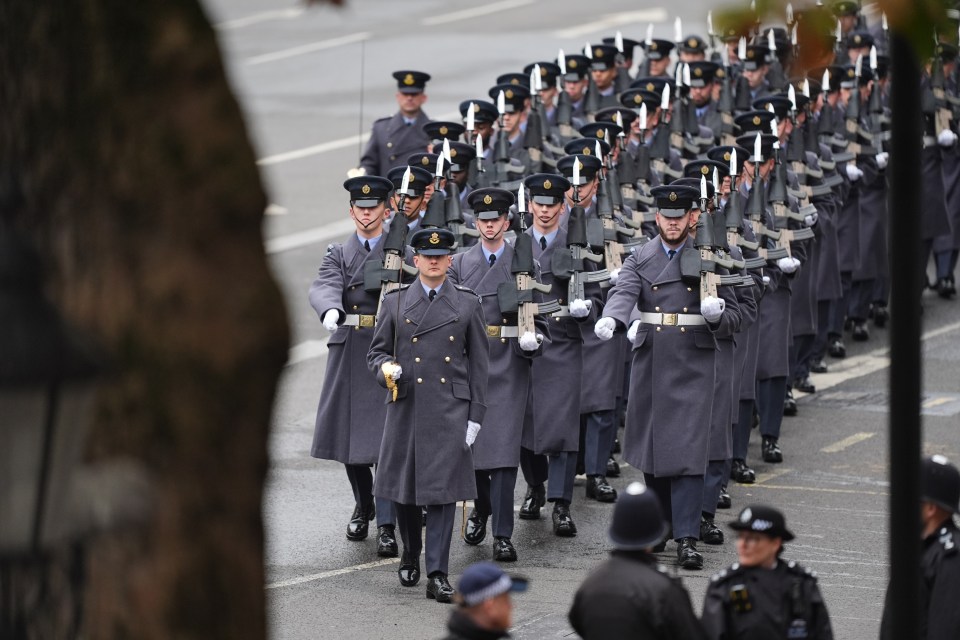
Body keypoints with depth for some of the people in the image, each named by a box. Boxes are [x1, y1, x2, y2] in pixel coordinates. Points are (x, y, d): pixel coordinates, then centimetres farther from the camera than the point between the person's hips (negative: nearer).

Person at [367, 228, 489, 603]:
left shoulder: (468, 304, 7)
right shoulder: (395, 303, 8)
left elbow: (478, 363, 7)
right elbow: (376, 351, 12)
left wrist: (475, 416, 1)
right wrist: (385, 368, -13)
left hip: (450, 410, -1)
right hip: (405, 408, 2)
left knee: (443, 490, -8)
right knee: (402, 488, 7)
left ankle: (437, 575, -7)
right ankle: (410, 555, 33)